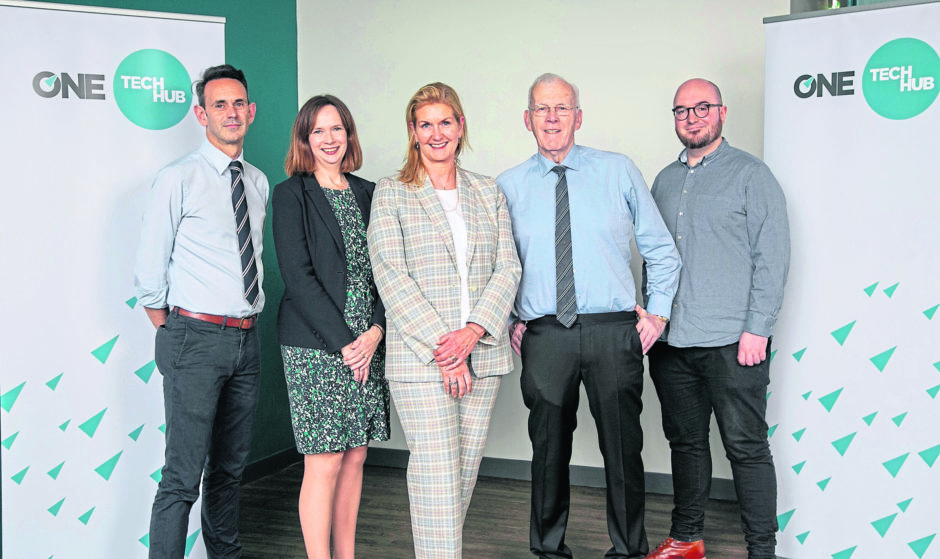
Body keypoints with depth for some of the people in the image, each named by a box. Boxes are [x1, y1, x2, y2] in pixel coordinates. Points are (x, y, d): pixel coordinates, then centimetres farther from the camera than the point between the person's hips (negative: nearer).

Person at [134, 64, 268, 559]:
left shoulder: (259, 182, 11)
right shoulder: (179, 179, -7)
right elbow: (149, 270, -4)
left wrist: (250, 316, 15)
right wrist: (169, 333, 0)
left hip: (245, 339, 6)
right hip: (196, 338, -6)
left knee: (230, 466, 18)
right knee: (183, 475, -7)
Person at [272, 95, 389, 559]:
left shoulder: (367, 193, 14)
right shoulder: (291, 194, -2)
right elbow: (298, 276, -9)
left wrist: (375, 331, -5)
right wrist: (342, 342, -13)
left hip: (367, 344, 5)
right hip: (315, 346, -5)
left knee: (354, 457, 10)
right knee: (324, 464, -4)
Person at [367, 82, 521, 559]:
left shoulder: (488, 193, 14)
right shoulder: (390, 194, 3)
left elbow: (507, 268, 6)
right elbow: (391, 277, -6)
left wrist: (472, 332, -10)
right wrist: (440, 345, -14)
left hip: (482, 353, 4)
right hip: (420, 357, -4)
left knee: (466, 467, 10)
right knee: (435, 473, -6)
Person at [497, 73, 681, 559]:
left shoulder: (619, 171, 5)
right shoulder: (508, 186, 6)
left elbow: (661, 250, 11)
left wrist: (657, 313, 4)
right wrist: (508, 321, 6)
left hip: (614, 332, 0)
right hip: (543, 335, 1)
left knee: (622, 447, 6)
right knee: (548, 447, 10)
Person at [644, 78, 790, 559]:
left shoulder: (750, 174, -1)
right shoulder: (664, 181, 16)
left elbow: (772, 256, -6)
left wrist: (757, 328, -13)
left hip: (732, 342, -5)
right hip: (670, 341, 6)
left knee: (746, 447, -1)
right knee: (685, 442, 14)